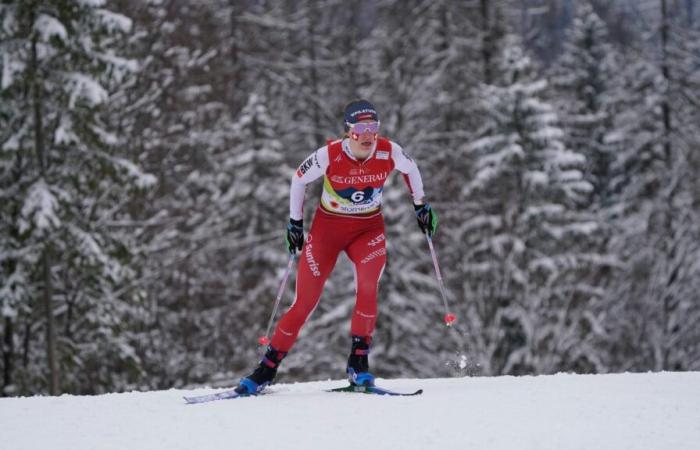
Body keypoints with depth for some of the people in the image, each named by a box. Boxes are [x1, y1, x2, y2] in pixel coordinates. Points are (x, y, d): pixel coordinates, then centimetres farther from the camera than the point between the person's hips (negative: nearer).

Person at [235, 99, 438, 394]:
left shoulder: (389, 152, -17)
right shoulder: (329, 155, -22)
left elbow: (410, 168, 8)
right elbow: (299, 179, -3)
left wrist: (420, 204, 15)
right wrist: (295, 221, 2)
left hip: (369, 229, 1)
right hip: (327, 228, -1)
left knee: (368, 287, -26)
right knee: (305, 302, -4)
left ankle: (358, 362, -13)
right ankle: (268, 368, 9)